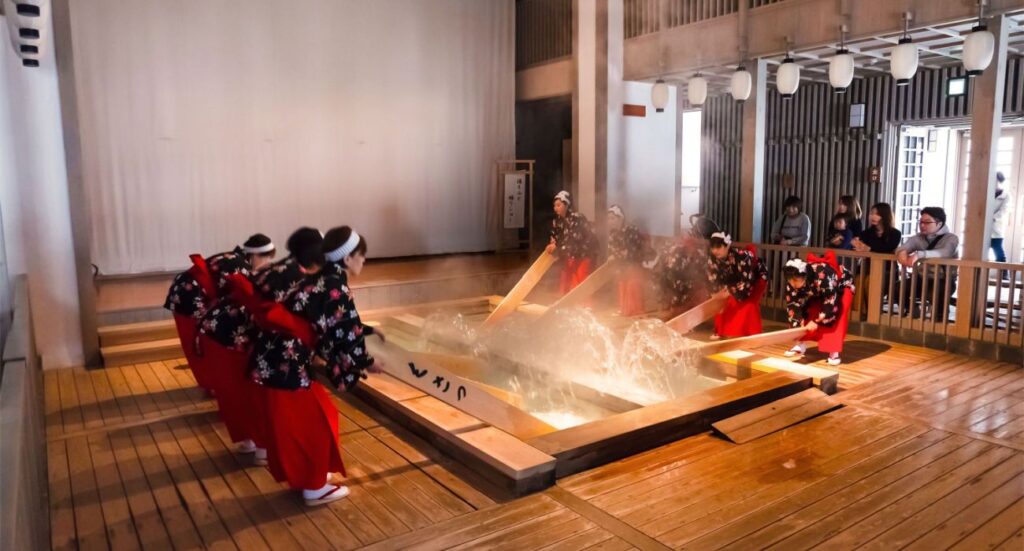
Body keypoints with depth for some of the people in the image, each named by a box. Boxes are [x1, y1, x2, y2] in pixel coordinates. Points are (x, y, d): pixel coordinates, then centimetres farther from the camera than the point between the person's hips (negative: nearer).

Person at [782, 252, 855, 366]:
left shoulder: (823, 276, -46)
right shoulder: (792, 282, -27)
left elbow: (831, 303, -39)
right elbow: (793, 304, -18)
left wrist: (817, 321, -32)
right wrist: (796, 325, -26)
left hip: (842, 287, -6)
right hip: (818, 291, 6)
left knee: (837, 318, -21)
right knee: (808, 312, -4)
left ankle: (834, 352, -15)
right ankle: (801, 345, 10)